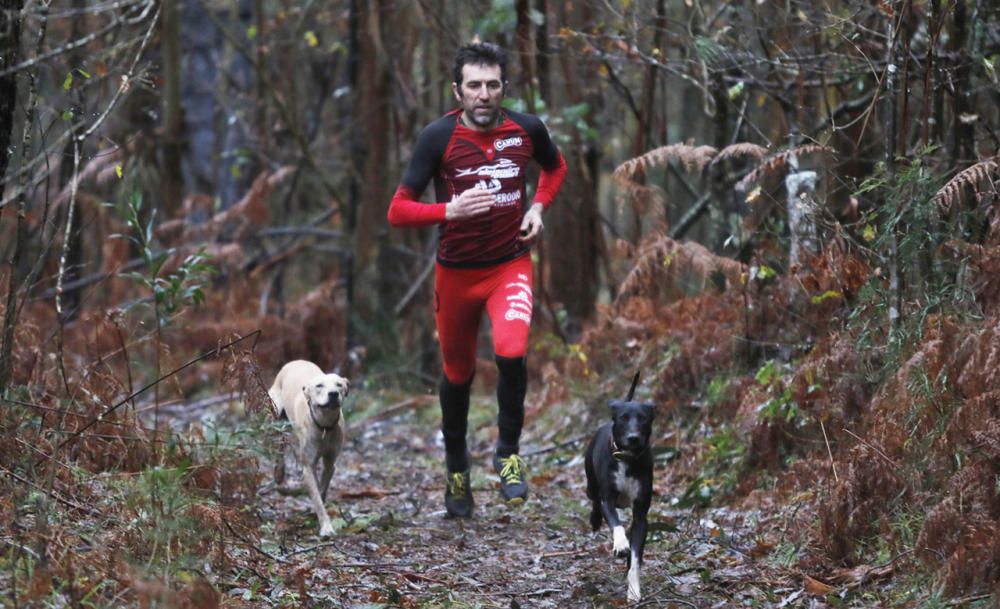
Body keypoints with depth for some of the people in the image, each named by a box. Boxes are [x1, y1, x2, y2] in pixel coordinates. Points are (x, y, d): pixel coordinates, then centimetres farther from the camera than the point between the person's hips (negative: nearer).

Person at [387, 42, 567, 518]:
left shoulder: (526, 129, -6)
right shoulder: (439, 137, -14)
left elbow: (555, 167, 18)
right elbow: (398, 211, -14)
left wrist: (538, 207, 0)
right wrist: (450, 211, -31)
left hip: (511, 266, 0)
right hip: (456, 271, 0)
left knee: (511, 351, -26)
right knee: (458, 374, 14)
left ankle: (508, 453, -2)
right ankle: (456, 469, 39)